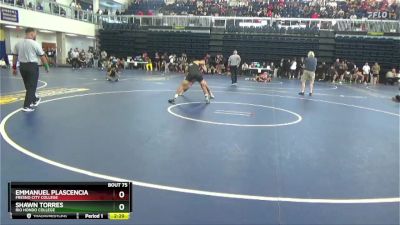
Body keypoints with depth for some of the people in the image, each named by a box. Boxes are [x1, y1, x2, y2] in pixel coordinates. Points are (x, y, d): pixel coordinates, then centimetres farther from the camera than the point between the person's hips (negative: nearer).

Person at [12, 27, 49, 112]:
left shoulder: (18, 44, 7)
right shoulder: (34, 43, -11)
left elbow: (15, 56, 11)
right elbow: (42, 56, -8)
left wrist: (14, 68, 18)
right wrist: (46, 67, 3)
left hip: (22, 66, 7)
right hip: (32, 66, -7)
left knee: (28, 86, 20)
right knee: (32, 87, -1)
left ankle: (34, 100, 38)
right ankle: (27, 106, -5)